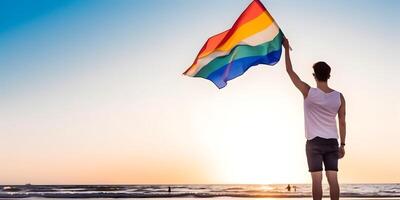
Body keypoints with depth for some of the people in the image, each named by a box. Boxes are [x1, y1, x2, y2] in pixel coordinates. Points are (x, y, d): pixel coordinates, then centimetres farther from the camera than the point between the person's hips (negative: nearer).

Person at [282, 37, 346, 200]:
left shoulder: (309, 92, -10)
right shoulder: (339, 97, 0)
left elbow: (290, 71, -2)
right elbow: (342, 122, 4)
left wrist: (286, 49, 7)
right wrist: (342, 144, 13)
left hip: (314, 142, -3)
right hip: (332, 142, 3)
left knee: (317, 179, -1)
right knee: (333, 179, 4)